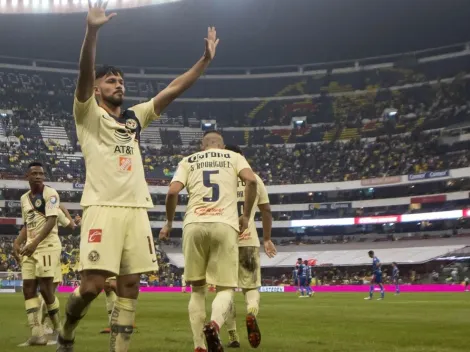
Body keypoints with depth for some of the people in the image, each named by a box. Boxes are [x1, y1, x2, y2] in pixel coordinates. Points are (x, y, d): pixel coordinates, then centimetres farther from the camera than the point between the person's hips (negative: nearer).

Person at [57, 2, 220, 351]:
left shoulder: (136, 116, 21)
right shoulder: (89, 114, 6)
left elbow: (172, 90, 16)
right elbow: (85, 74, -12)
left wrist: (206, 59, 9)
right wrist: (92, 30, -28)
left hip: (136, 209, 6)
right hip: (103, 207, -5)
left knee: (130, 286, 2)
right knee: (92, 286, -10)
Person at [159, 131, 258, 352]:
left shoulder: (188, 161, 20)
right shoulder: (234, 157, 19)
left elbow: (172, 192, 5)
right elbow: (251, 180, -1)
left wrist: (169, 222, 19)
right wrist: (246, 215, 8)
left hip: (194, 225, 2)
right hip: (225, 225, -1)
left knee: (197, 288, 14)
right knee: (225, 288, 5)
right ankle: (214, 325, -26)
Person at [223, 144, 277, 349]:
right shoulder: (254, 179, 9)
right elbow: (266, 212, 12)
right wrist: (267, 239, 22)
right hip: (249, 240, 1)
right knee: (251, 286, 11)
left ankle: (233, 337, 9)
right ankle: (251, 312, -22)